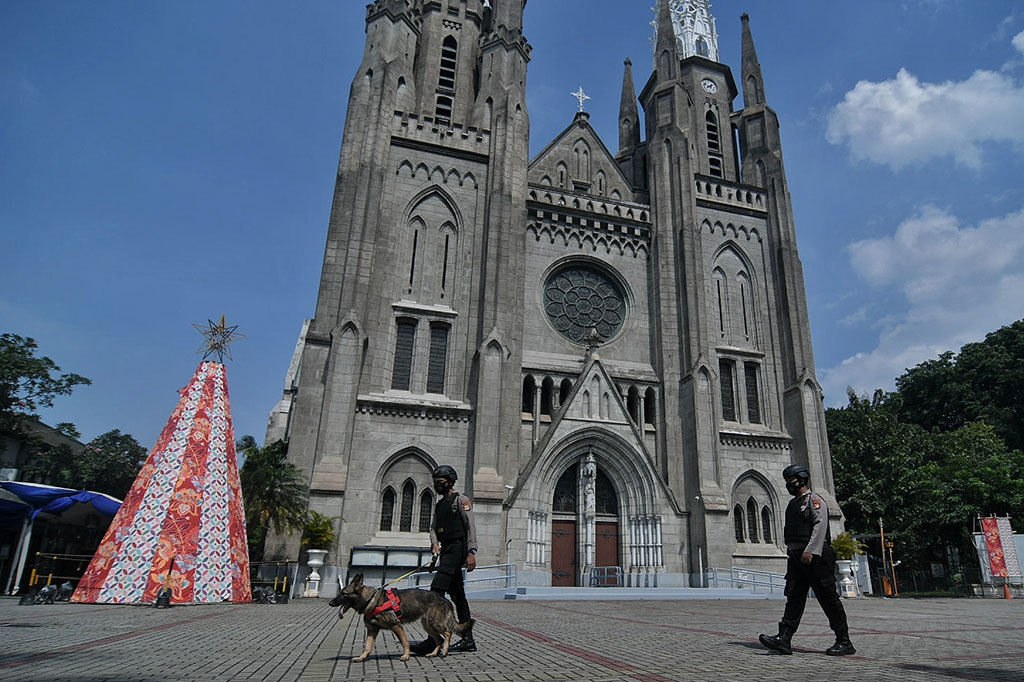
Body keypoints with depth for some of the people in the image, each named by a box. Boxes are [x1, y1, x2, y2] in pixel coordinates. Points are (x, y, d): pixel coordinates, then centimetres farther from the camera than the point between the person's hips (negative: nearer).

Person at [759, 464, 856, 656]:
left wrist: (810, 551, -26)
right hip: (796, 557, 8)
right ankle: (784, 639, -5)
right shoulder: (793, 504, 21)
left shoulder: (814, 500, -5)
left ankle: (844, 642, 11)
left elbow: (820, 526, -18)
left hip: (816, 557, -8)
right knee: (793, 597, 0)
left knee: (828, 598, 0)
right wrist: (791, 554, 20)